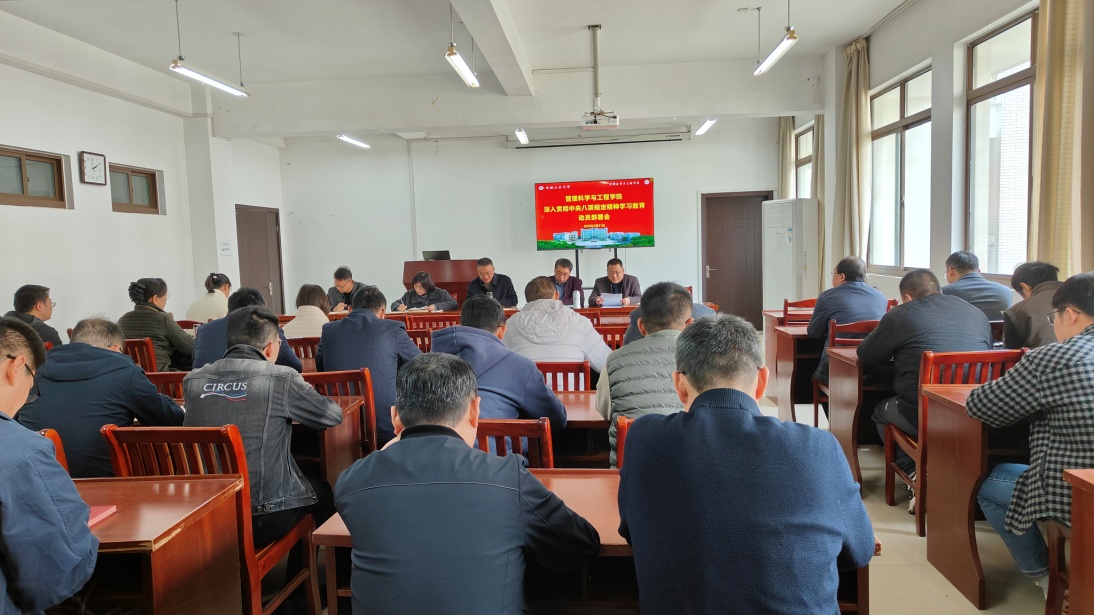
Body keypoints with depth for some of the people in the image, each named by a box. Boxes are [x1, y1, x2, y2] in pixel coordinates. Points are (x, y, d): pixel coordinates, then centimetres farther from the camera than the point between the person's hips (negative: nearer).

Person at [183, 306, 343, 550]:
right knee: (321, 490, 27)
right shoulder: (281, 378, -12)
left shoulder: (192, 380, 1)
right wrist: (291, 411, 21)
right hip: (262, 518, -5)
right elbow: (333, 415, 1)